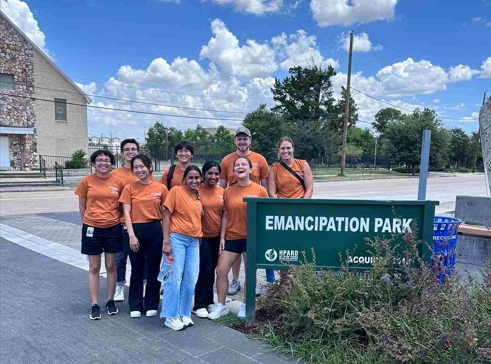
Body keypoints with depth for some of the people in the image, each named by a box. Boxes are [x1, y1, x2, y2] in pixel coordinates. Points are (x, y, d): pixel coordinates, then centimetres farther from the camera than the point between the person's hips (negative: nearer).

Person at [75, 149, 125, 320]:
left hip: (113, 229, 1)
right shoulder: (86, 181, -4)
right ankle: (95, 304, 18)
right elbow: (82, 206, 5)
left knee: (111, 266, 11)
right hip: (92, 229, 0)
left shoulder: (119, 182, -3)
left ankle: (110, 301, 26)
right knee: (94, 268, 8)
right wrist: (88, 223, 5)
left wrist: (118, 221, 1)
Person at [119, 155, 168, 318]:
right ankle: (135, 306, 23)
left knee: (153, 268, 9)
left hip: (155, 230, 0)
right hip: (136, 230, 0)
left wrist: (166, 235, 0)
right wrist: (131, 235, -11)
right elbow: (127, 213, -3)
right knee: (137, 269, 10)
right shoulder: (129, 188, 0)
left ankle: (151, 305, 23)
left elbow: (164, 214, 5)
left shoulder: (161, 188, 0)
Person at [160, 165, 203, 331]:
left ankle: (184, 314, 21)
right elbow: (166, 216, -9)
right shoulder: (176, 190, -6)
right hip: (177, 238, -6)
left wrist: (199, 237, 12)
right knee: (174, 278, 0)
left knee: (191, 279, 8)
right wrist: (166, 241, -14)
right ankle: (171, 316, 11)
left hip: (194, 241, 6)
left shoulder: (199, 196, 11)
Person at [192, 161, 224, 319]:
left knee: (211, 270, 14)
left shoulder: (222, 192, 3)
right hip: (202, 236, -4)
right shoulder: (197, 190, -11)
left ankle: (209, 301, 27)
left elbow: (224, 214, 9)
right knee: (204, 269, -4)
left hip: (217, 236, 5)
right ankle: (200, 305, 9)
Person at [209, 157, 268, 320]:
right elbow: (226, 215, 8)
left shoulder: (260, 190, -4)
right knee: (221, 270, 2)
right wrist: (222, 237, 5)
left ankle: (246, 305, 26)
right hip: (232, 237, 3)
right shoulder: (228, 191, 5)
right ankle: (221, 305, 19)